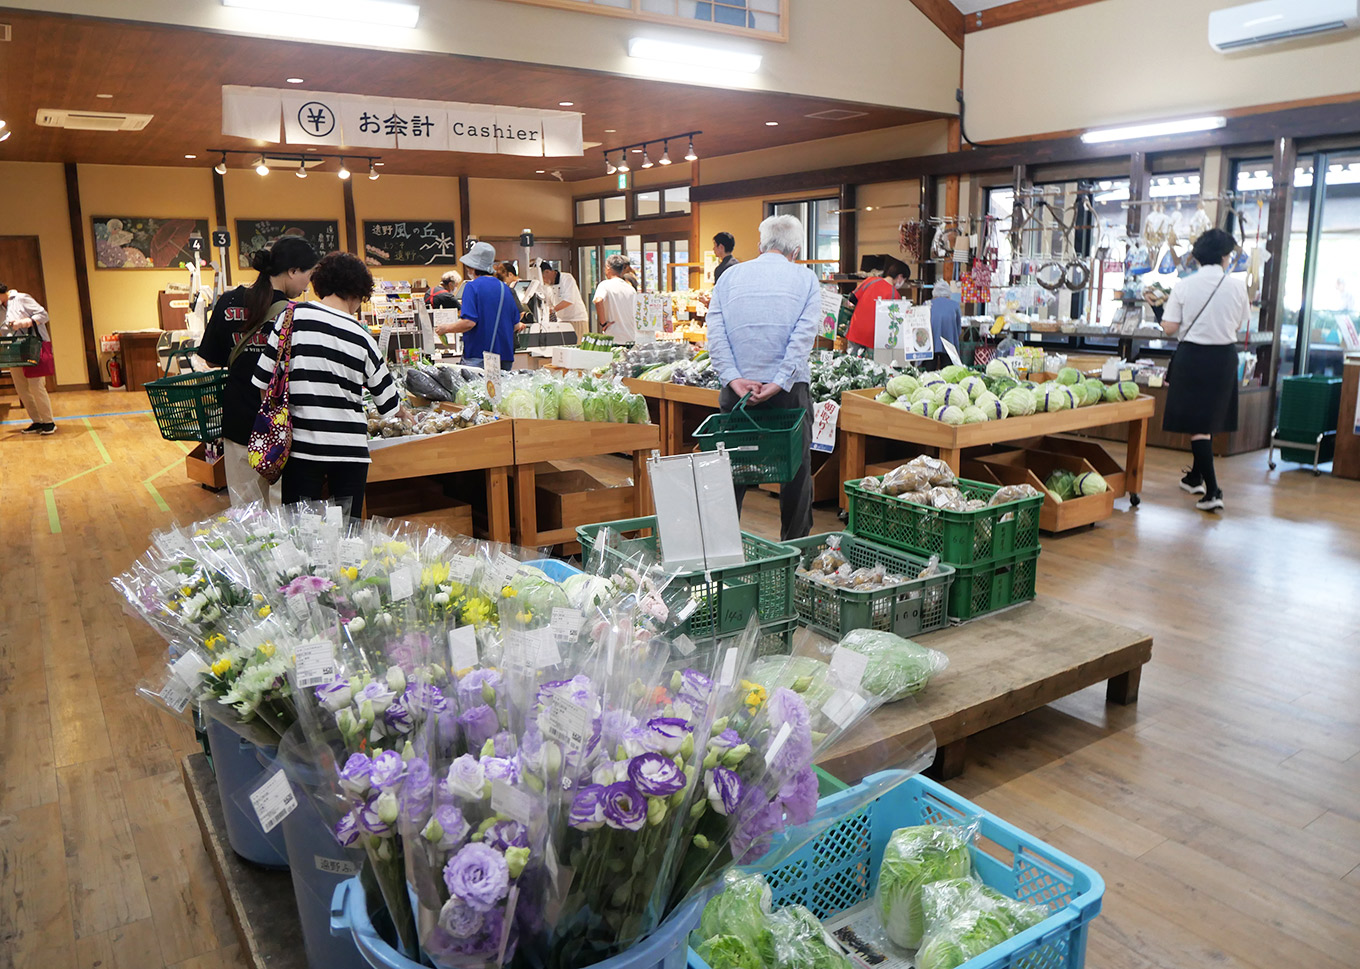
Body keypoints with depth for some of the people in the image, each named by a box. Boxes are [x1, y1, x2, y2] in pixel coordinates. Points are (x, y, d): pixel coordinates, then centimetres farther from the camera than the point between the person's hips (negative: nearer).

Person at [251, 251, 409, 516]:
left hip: (302, 444, 0)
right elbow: (387, 401, 10)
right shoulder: (361, 335, 0)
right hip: (350, 449, 0)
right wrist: (402, 412, 32)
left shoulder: (293, 317, -3)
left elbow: (263, 380, 1)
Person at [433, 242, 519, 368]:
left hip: (478, 357, -6)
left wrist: (446, 328, -1)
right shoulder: (505, 288, 11)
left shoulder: (472, 286, -8)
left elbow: (469, 322, -17)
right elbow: (515, 325, 14)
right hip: (505, 357, 6)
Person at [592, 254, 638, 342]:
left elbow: (598, 301, -25)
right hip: (631, 339, 4)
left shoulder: (605, 285, -5)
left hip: (613, 339, -4)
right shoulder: (631, 289, 10)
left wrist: (603, 323, -16)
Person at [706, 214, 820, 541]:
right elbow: (803, 335, -10)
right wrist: (779, 383, -15)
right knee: (796, 471, 8)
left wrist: (734, 379, -10)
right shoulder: (806, 279, 3)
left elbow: (715, 332, -3)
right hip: (789, 391, -2)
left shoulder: (729, 277, 8)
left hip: (737, 389, 2)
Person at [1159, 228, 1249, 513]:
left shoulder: (1184, 286, -9)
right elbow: (1240, 324, 6)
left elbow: (1170, 328, -8)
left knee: (1198, 423, -2)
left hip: (1192, 354, -2)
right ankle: (1196, 477, 34)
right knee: (1210, 420, 18)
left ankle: (1212, 491, -11)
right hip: (1224, 356, 2)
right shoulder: (1237, 285, -5)